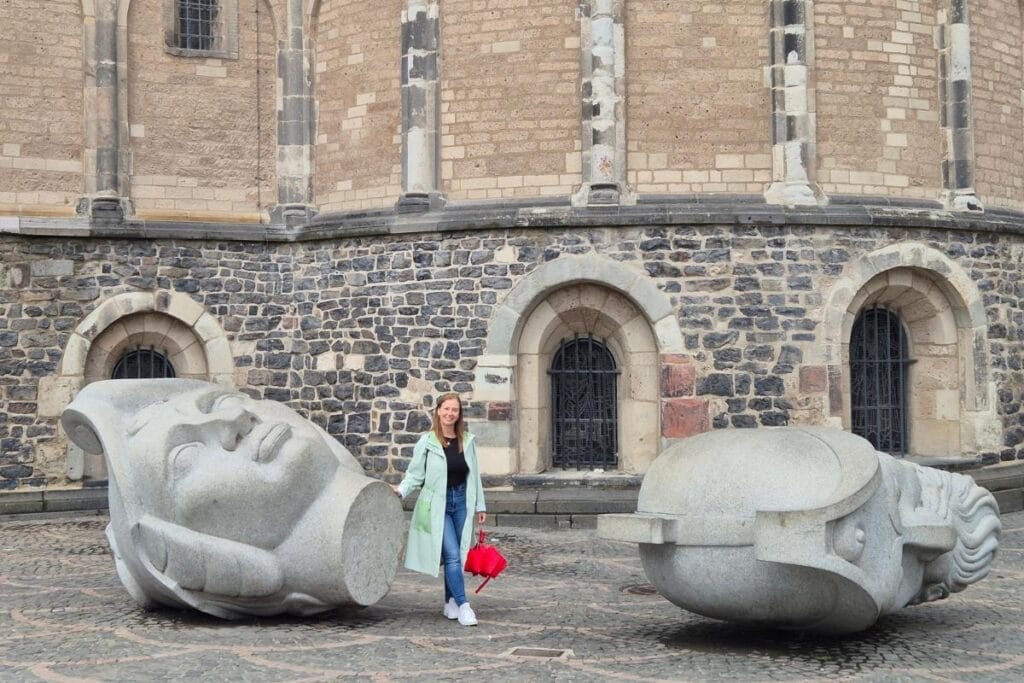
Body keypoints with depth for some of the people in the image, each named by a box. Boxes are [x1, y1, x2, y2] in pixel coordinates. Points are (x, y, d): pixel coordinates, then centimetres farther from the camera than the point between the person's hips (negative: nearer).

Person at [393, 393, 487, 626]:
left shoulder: (467, 440, 7)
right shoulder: (427, 441, -5)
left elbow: (474, 475, 13)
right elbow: (415, 473, -2)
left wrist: (480, 506, 14)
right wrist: (401, 489, -20)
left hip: (462, 502, 4)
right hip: (437, 504, -4)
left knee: (456, 555, 8)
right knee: (452, 555, -10)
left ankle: (450, 602, 21)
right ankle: (463, 606, -10)